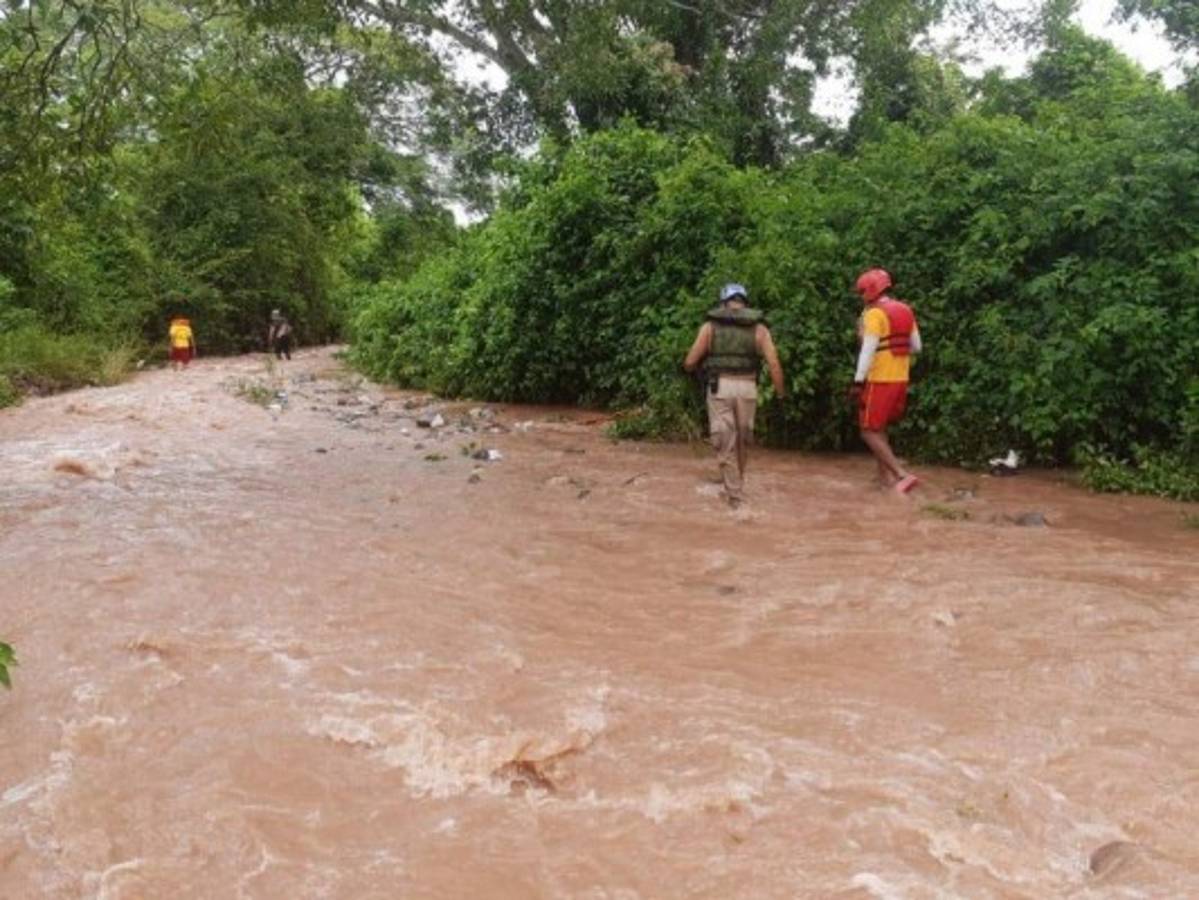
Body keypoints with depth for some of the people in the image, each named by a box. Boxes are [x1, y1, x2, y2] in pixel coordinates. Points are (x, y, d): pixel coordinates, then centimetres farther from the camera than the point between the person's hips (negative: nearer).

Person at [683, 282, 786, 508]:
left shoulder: (710, 326, 2)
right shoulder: (758, 328, 5)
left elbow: (690, 362, 1)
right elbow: (773, 363, -5)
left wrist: (691, 367, 24)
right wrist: (781, 395, 2)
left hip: (719, 388, -2)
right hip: (747, 388, 2)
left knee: (725, 443, 4)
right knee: (742, 441, 20)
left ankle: (735, 495, 2)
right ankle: (737, 485, 37)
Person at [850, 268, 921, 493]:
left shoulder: (874, 314, -14)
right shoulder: (905, 311, 9)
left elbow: (868, 350, -18)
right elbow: (916, 346, 15)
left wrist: (858, 381, -15)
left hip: (880, 380, -8)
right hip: (900, 379, 8)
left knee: (870, 432, -1)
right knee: (879, 428, 21)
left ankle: (902, 474, -11)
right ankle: (885, 475, 19)